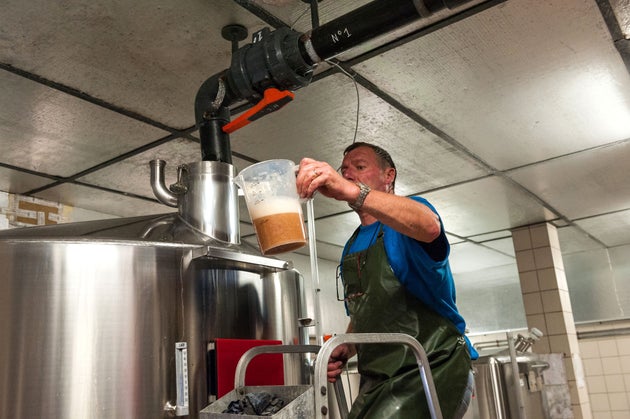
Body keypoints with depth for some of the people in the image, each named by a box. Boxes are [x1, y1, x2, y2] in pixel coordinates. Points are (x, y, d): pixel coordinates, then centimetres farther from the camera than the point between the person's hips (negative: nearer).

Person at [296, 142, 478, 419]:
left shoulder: (411, 210, -4)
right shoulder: (351, 248, 16)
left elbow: (429, 226, -30)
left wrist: (352, 190, -43)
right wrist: (346, 349, 3)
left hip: (434, 369, -6)